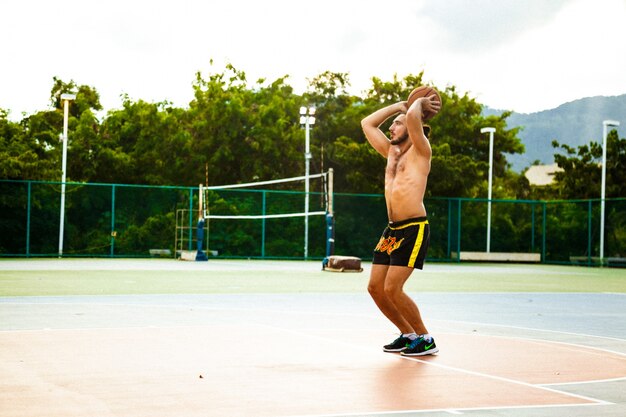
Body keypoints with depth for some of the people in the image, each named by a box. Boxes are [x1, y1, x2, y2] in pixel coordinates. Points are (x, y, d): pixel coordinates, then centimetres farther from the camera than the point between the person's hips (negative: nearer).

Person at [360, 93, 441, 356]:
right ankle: (408, 335, 20)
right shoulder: (392, 152, 18)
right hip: (392, 229, 8)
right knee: (375, 287, 4)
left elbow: (412, 118, -20)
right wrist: (400, 105, 21)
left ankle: (426, 340, 1)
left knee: (392, 289, -14)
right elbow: (367, 123, 24)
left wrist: (418, 104, 1)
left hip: (413, 229, -8)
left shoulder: (420, 151, -3)